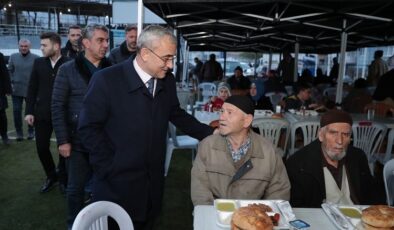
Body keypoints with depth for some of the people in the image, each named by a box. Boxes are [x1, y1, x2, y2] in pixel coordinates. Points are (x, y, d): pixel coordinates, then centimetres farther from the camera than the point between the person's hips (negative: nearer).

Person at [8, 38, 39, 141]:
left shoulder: (36, 58, -6)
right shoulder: (13, 56, 4)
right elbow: (9, 71, 8)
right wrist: (11, 83, -1)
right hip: (16, 90, 2)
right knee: (16, 111, 4)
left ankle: (31, 131, 24)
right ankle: (19, 132, 17)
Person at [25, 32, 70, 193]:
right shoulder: (38, 63, 5)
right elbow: (32, 88, 7)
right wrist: (29, 111, 2)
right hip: (42, 113, 4)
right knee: (41, 147, 8)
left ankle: (63, 178, 28)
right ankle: (51, 176, 31)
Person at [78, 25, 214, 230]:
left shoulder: (167, 82, 1)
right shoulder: (106, 80, -14)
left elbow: (177, 115, 12)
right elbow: (89, 128, -11)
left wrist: (210, 134, 1)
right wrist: (109, 170, -13)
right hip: (117, 183, -4)